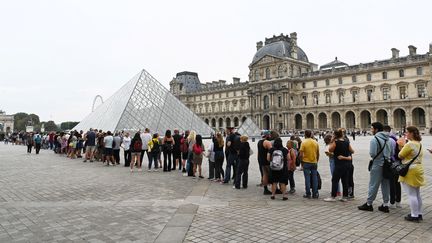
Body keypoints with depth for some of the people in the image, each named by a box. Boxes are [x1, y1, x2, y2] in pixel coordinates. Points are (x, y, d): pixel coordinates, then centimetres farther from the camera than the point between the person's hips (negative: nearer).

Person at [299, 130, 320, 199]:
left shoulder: (304, 142, -8)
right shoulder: (315, 142, 3)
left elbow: (301, 154, -11)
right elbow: (318, 154, 8)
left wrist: (301, 162, 2)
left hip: (306, 162, -3)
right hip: (314, 162, 3)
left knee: (307, 178, 3)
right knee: (314, 178, 8)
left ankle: (308, 194, 6)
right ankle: (315, 194, 13)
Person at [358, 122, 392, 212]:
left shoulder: (374, 139, -16)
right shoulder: (388, 139, 7)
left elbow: (372, 153, -20)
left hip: (377, 165, -7)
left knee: (373, 185, 1)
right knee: (386, 185, 12)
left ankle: (369, 204, 11)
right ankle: (385, 205, 18)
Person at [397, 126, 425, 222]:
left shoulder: (410, 144, -18)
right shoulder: (419, 144, 12)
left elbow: (400, 156, -12)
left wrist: (401, 146, 0)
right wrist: (403, 146, 11)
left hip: (410, 171, -10)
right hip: (418, 170, 10)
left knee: (411, 194, -3)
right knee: (417, 194, 16)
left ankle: (414, 215, 3)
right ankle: (419, 214, 24)